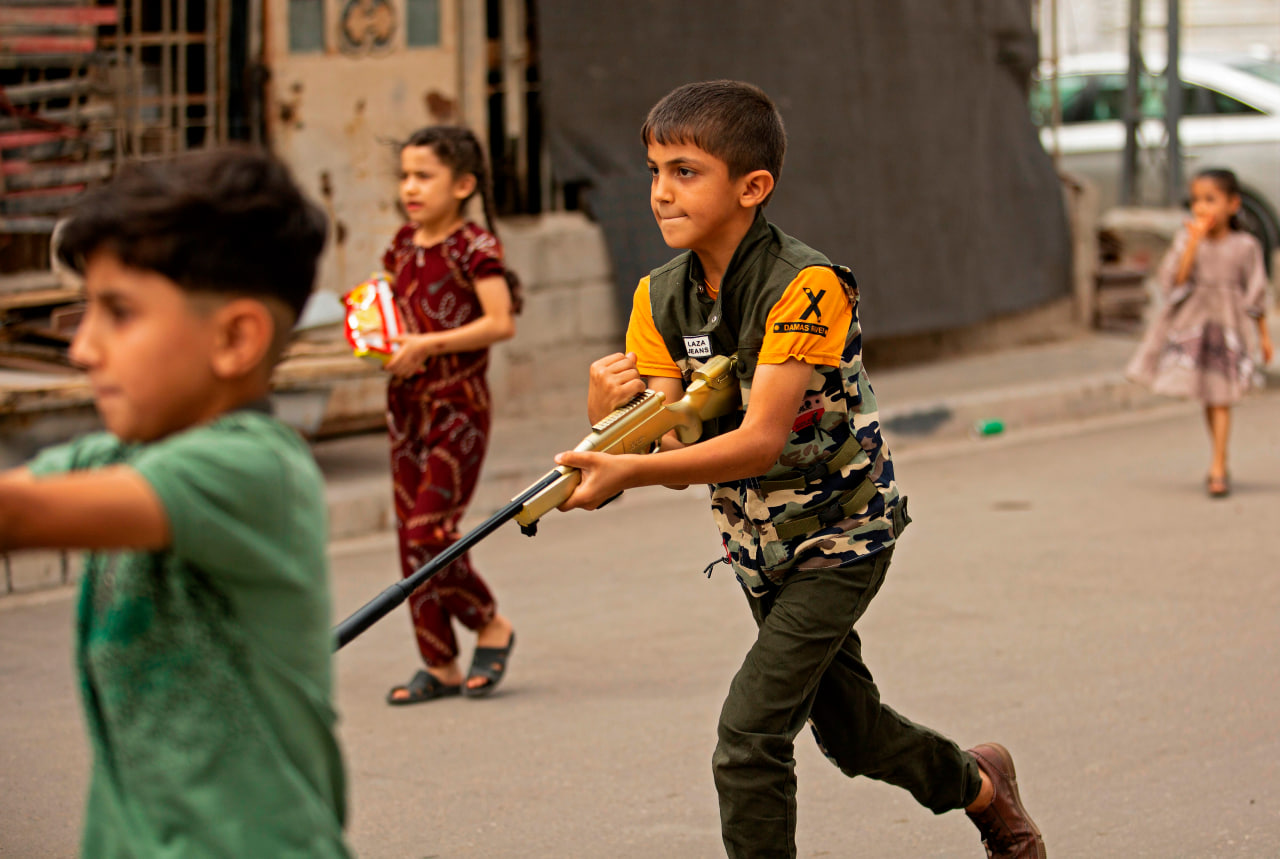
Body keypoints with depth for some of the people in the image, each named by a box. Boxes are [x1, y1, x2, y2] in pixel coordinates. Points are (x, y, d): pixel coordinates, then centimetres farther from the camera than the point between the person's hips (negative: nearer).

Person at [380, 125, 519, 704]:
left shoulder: (474, 246, -10)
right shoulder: (403, 244, 10)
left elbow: (501, 322, -19)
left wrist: (428, 343, -21)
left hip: (458, 404, -7)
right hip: (406, 402, 7)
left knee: (430, 532, -12)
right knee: (409, 537, 6)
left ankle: (491, 626, 12)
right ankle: (439, 665, 13)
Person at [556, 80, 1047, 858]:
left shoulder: (804, 288, -27)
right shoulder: (661, 299, -7)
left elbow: (761, 442, -34)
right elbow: (673, 453, -13)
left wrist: (629, 472, -45)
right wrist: (608, 419, -34)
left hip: (841, 531, -7)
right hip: (758, 541, 7)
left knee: (750, 736, -16)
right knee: (846, 728, 22)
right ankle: (980, 783, 49)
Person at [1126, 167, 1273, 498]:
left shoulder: (1245, 246, -4)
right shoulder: (1186, 239, -3)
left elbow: (1256, 295, 4)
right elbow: (1175, 279, -15)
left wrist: (1264, 336, 7)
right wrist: (1194, 241, -19)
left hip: (1228, 325, -2)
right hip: (1191, 322, 2)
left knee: (1220, 398, -7)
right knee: (1206, 398, 11)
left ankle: (1217, 469, -5)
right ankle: (1220, 463, 25)